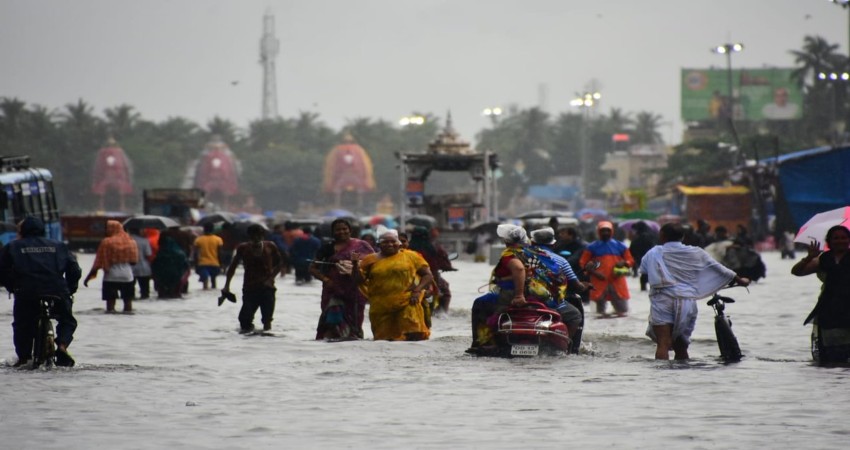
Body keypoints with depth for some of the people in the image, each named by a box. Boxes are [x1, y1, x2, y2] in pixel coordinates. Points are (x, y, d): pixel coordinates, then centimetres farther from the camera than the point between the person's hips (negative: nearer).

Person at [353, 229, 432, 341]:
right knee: (383, 338, 4)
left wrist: (418, 290, -10)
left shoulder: (411, 256, 6)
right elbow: (360, 280, 10)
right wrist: (355, 264, -5)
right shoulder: (371, 260, 10)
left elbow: (427, 275, 6)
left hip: (407, 303, -2)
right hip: (381, 306, 2)